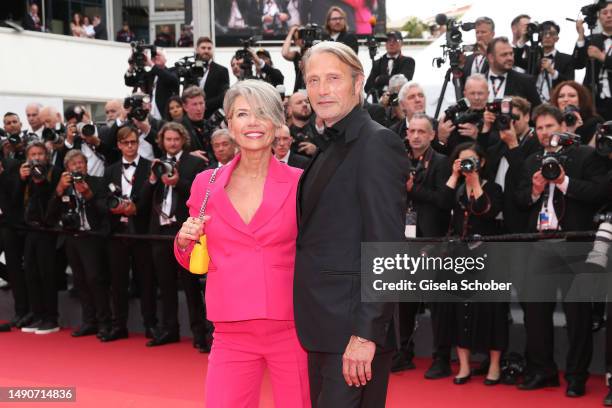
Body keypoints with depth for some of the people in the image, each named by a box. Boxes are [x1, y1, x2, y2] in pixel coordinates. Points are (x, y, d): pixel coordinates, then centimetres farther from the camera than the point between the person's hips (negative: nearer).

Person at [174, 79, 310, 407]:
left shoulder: (300, 183, -2)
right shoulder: (205, 184, 5)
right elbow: (193, 263, 14)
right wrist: (185, 241, -5)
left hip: (292, 329, -1)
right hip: (231, 334, 2)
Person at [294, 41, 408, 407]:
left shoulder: (377, 143, -12)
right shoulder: (332, 147, 16)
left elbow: (386, 245, -18)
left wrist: (366, 333, -22)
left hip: (355, 326, -9)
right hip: (323, 326, 9)